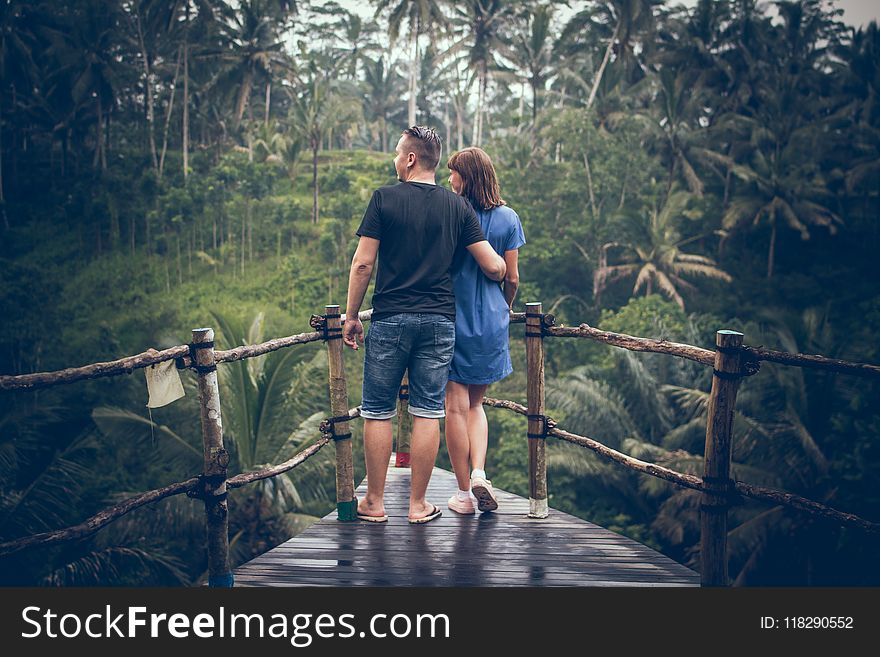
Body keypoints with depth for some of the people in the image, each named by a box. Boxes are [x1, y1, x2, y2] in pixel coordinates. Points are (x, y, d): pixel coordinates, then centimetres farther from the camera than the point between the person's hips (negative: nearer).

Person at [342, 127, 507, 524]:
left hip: (390, 319, -2)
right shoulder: (457, 206, 6)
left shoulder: (384, 199, -2)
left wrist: (351, 316, 4)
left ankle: (374, 502, 16)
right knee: (427, 412, 7)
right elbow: (494, 268, 2)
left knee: (377, 412, 8)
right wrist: (502, 281, 26)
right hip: (439, 320, 3)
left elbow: (363, 264, -5)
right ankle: (418, 504, 14)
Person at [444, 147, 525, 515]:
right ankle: (479, 473, 1)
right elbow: (512, 278, 4)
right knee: (475, 403, 19)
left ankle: (465, 493, 12)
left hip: (451, 318, -3)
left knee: (456, 406, 5)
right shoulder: (507, 218, 1)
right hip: (491, 322, 3)